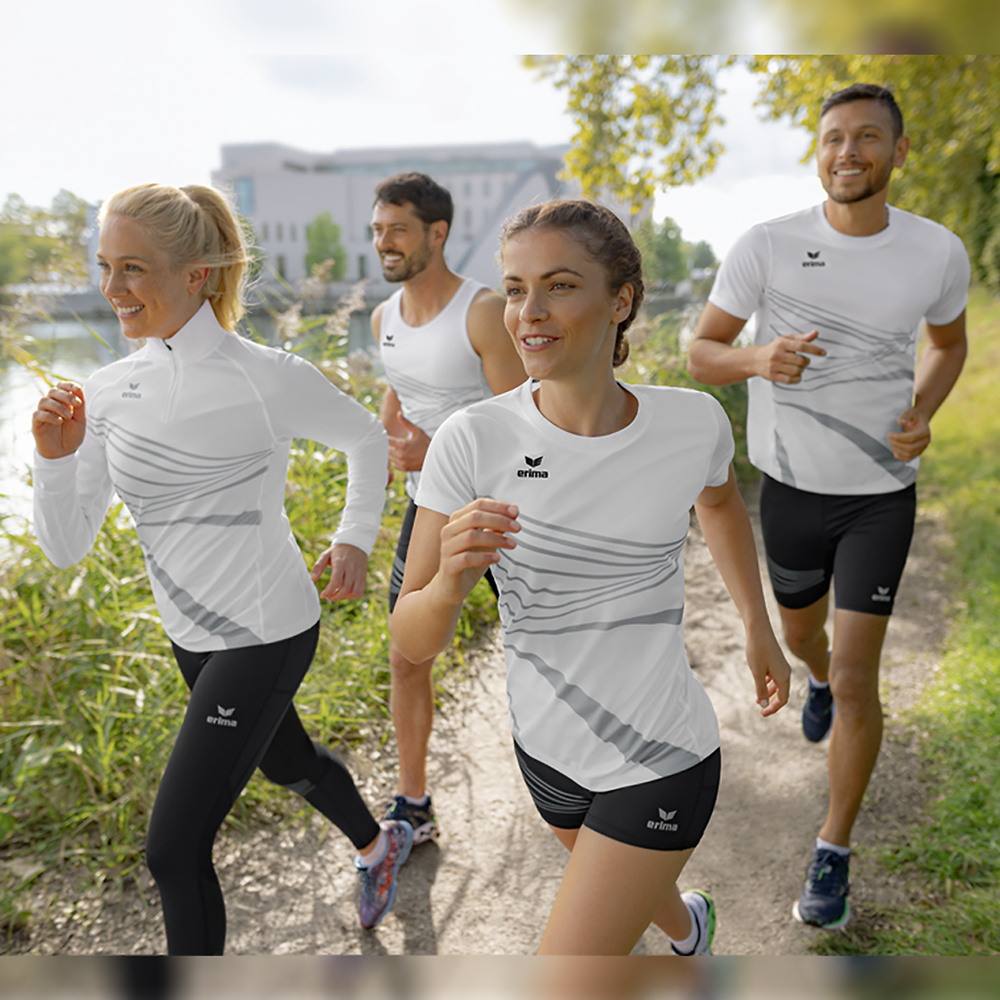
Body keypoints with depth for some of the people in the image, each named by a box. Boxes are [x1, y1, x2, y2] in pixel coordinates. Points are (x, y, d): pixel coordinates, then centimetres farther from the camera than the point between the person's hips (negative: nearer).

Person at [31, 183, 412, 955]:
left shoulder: (267, 379, -18)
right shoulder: (109, 393, -3)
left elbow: (367, 437, 0)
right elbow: (67, 547, -3)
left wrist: (355, 540, -6)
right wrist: (56, 458, -19)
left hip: (266, 635, -7)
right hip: (192, 635, 7)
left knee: (175, 847, -5)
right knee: (286, 761, 29)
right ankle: (379, 845, 60)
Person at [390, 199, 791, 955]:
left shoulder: (694, 423, -16)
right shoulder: (473, 440, -19)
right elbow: (413, 643, -17)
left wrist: (759, 628, 15)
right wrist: (451, 580, -38)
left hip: (661, 764, -2)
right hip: (548, 749, 3)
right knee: (628, 891, 32)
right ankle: (689, 923, 71)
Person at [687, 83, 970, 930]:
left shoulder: (939, 252, -7)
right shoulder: (767, 247, -12)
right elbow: (701, 353, -7)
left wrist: (923, 413, -7)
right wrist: (758, 360, -29)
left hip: (881, 492, -1)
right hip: (790, 485, 1)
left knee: (858, 681, -4)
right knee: (800, 631, 24)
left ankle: (833, 857, 14)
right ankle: (819, 678, 63)